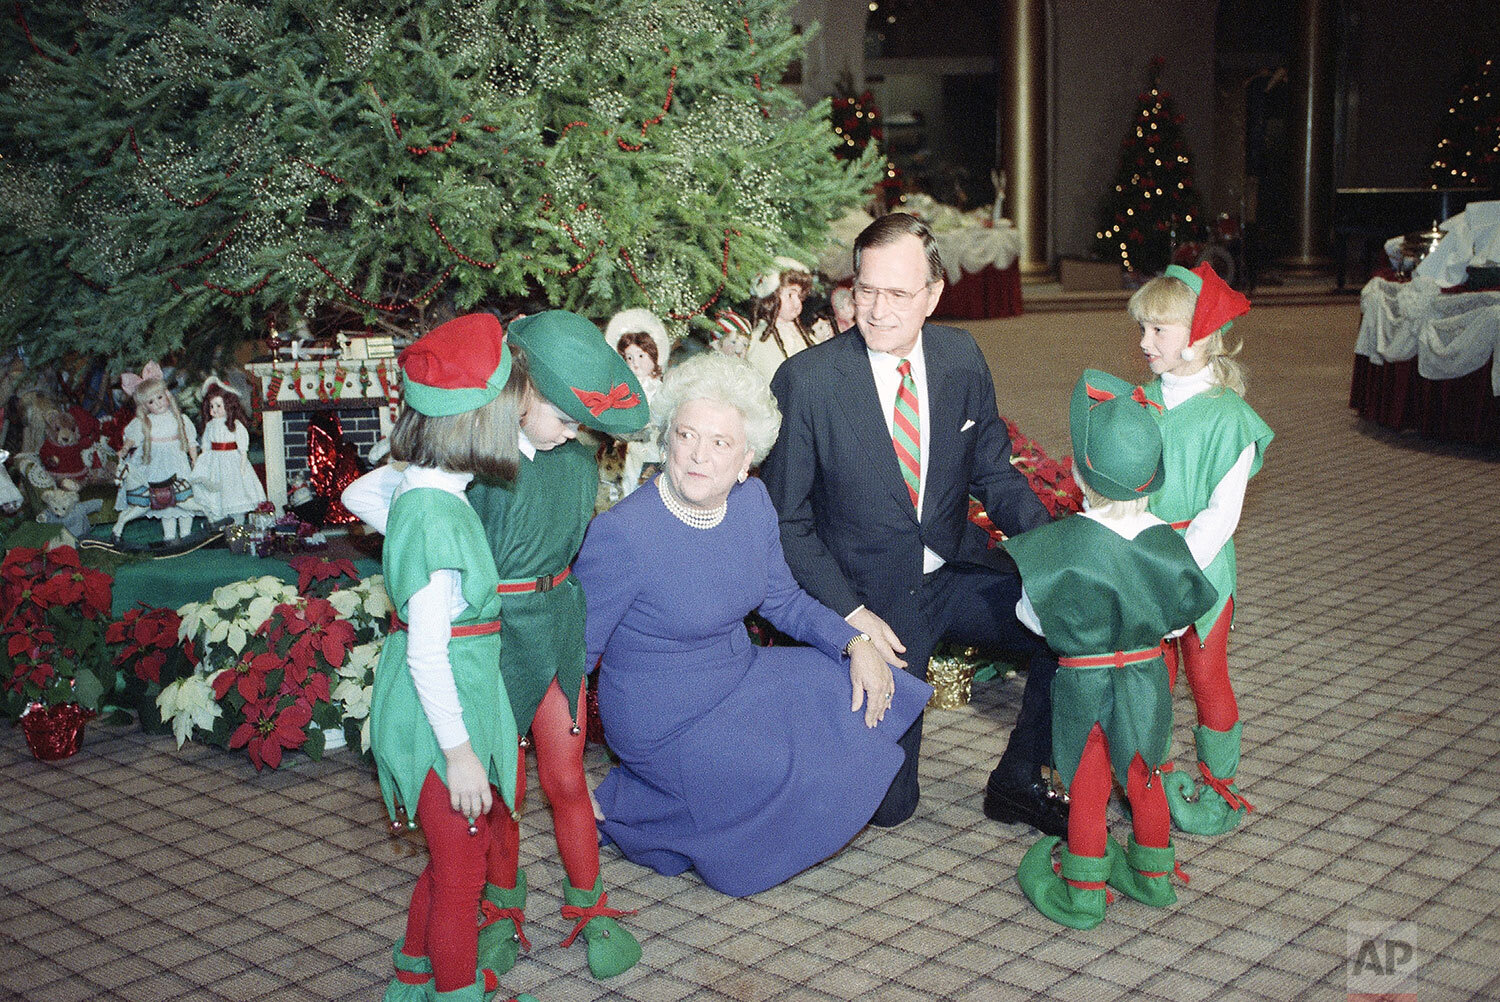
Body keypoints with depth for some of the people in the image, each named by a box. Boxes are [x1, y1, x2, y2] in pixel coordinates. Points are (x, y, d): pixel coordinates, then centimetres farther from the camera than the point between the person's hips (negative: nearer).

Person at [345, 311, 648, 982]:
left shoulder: (576, 457, -1)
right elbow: (361, 495, -16)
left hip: (557, 624, 4)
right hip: (493, 634, -4)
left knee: (567, 780, 10)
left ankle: (589, 909, 24)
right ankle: (503, 910, 30)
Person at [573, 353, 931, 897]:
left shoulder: (751, 501, -5)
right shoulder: (622, 535, -26)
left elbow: (783, 600, 10)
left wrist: (854, 643, -7)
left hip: (742, 678, 7)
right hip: (669, 723, -7)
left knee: (871, 695, 1)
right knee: (816, 786, -16)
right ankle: (620, 805, 0)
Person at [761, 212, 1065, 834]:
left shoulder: (962, 358, -3)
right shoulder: (806, 381, -16)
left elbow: (994, 473, 7)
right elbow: (784, 520, -10)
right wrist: (851, 612, -18)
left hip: (956, 571, 4)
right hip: (869, 594, -4)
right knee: (887, 804, -3)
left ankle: (1017, 782, 4)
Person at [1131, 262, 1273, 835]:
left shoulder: (1227, 417, -13)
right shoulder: (1140, 402, 1)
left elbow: (1221, 514, -16)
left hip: (1201, 566, -4)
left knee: (1206, 678, 7)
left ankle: (1221, 788, 24)